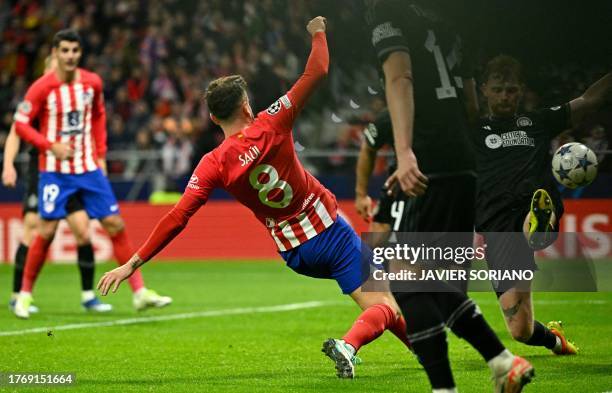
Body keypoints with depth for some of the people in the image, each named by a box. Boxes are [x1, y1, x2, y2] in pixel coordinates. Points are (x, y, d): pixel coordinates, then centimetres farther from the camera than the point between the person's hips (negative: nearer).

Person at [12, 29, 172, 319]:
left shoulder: (92, 82, 2)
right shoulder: (42, 87, -11)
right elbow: (20, 124, -7)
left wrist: (100, 154, 11)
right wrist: (51, 145, -17)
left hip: (89, 168, 4)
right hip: (54, 170, -4)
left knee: (115, 225, -1)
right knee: (47, 231, -8)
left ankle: (139, 292, 3)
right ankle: (25, 294, 8)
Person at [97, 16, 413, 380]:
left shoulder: (213, 165, -8)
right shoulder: (271, 125, -13)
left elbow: (177, 219, -14)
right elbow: (316, 72, -10)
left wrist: (132, 264, -11)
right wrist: (318, 32, 9)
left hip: (295, 253, 4)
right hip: (330, 229, -4)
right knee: (383, 306, -9)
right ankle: (348, 345, -37)